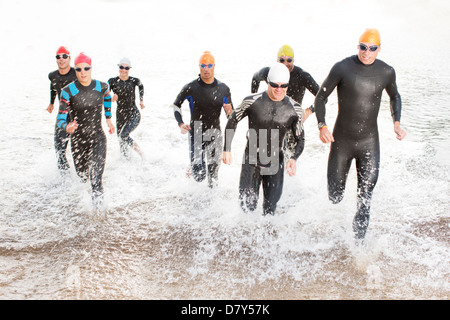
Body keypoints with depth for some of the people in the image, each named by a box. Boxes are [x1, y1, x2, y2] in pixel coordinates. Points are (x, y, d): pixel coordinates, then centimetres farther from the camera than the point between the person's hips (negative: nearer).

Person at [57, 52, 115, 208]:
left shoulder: (102, 87, -6)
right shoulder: (68, 91, -12)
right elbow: (61, 119, -12)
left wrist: (108, 118, 22)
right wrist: (67, 127, -35)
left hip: (98, 139, 0)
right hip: (78, 141, 0)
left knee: (96, 179, -14)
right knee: (82, 177, 16)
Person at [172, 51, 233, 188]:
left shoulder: (223, 89, 1)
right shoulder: (191, 88, -6)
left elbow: (231, 115, 9)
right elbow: (176, 106, 7)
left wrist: (229, 112, -16)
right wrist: (181, 124, -9)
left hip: (215, 134, 2)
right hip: (196, 134, -2)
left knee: (213, 174, 0)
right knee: (199, 176, -2)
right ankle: (194, 167, 33)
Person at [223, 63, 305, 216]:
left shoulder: (294, 109, -7)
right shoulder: (252, 101, -12)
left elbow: (300, 139, 2)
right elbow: (233, 121, 2)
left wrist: (294, 158, -17)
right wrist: (227, 149, -3)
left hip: (276, 163, 1)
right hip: (252, 160, -1)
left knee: (270, 208, 11)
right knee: (247, 205, 1)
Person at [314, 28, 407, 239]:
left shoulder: (386, 72, 0)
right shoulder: (342, 68, -10)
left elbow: (394, 97, 20)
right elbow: (320, 97, -3)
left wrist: (396, 123, 5)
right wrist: (322, 126, -17)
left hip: (369, 142, 2)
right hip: (341, 141, -1)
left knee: (365, 198, -2)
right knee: (335, 198, 6)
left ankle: (359, 240, 16)